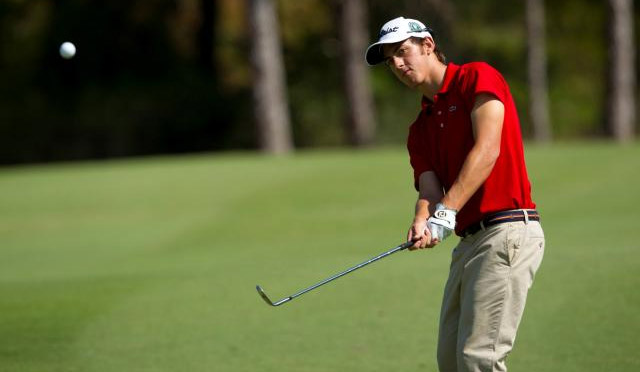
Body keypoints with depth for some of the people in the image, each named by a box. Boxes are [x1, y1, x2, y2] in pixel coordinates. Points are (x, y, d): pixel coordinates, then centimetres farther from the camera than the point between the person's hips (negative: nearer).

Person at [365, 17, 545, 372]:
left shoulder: (477, 77, -2)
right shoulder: (420, 130, 20)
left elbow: (487, 150, -15)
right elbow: (429, 191, 6)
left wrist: (446, 211, -21)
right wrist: (422, 222, -18)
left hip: (507, 232, -9)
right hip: (468, 241, 9)